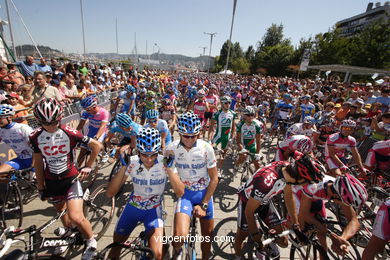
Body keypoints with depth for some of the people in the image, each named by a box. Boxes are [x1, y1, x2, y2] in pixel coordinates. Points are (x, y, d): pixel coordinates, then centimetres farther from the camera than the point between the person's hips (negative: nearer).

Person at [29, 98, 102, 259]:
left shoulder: (69, 133, -18)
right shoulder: (36, 137, -6)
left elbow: (96, 146, -10)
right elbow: (38, 163, 5)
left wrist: (88, 166, -6)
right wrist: (40, 186, 10)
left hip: (71, 179, -4)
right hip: (51, 182, 5)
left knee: (76, 217, -14)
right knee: (61, 212, 23)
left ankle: (91, 241, 15)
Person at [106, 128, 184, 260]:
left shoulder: (164, 163, -21)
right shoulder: (132, 162, -18)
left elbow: (179, 193, -26)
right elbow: (110, 193, -20)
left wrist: (169, 167, -36)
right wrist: (124, 166, -30)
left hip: (154, 210, -2)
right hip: (132, 207, 2)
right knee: (115, 248, 16)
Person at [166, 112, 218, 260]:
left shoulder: (206, 148, -16)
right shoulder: (172, 149, -15)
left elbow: (214, 178, -9)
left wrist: (203, 205, -10)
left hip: (205, 193, 1)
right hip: (185, 193, -1)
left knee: (207, 236, 14)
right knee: (180, 236, -21)